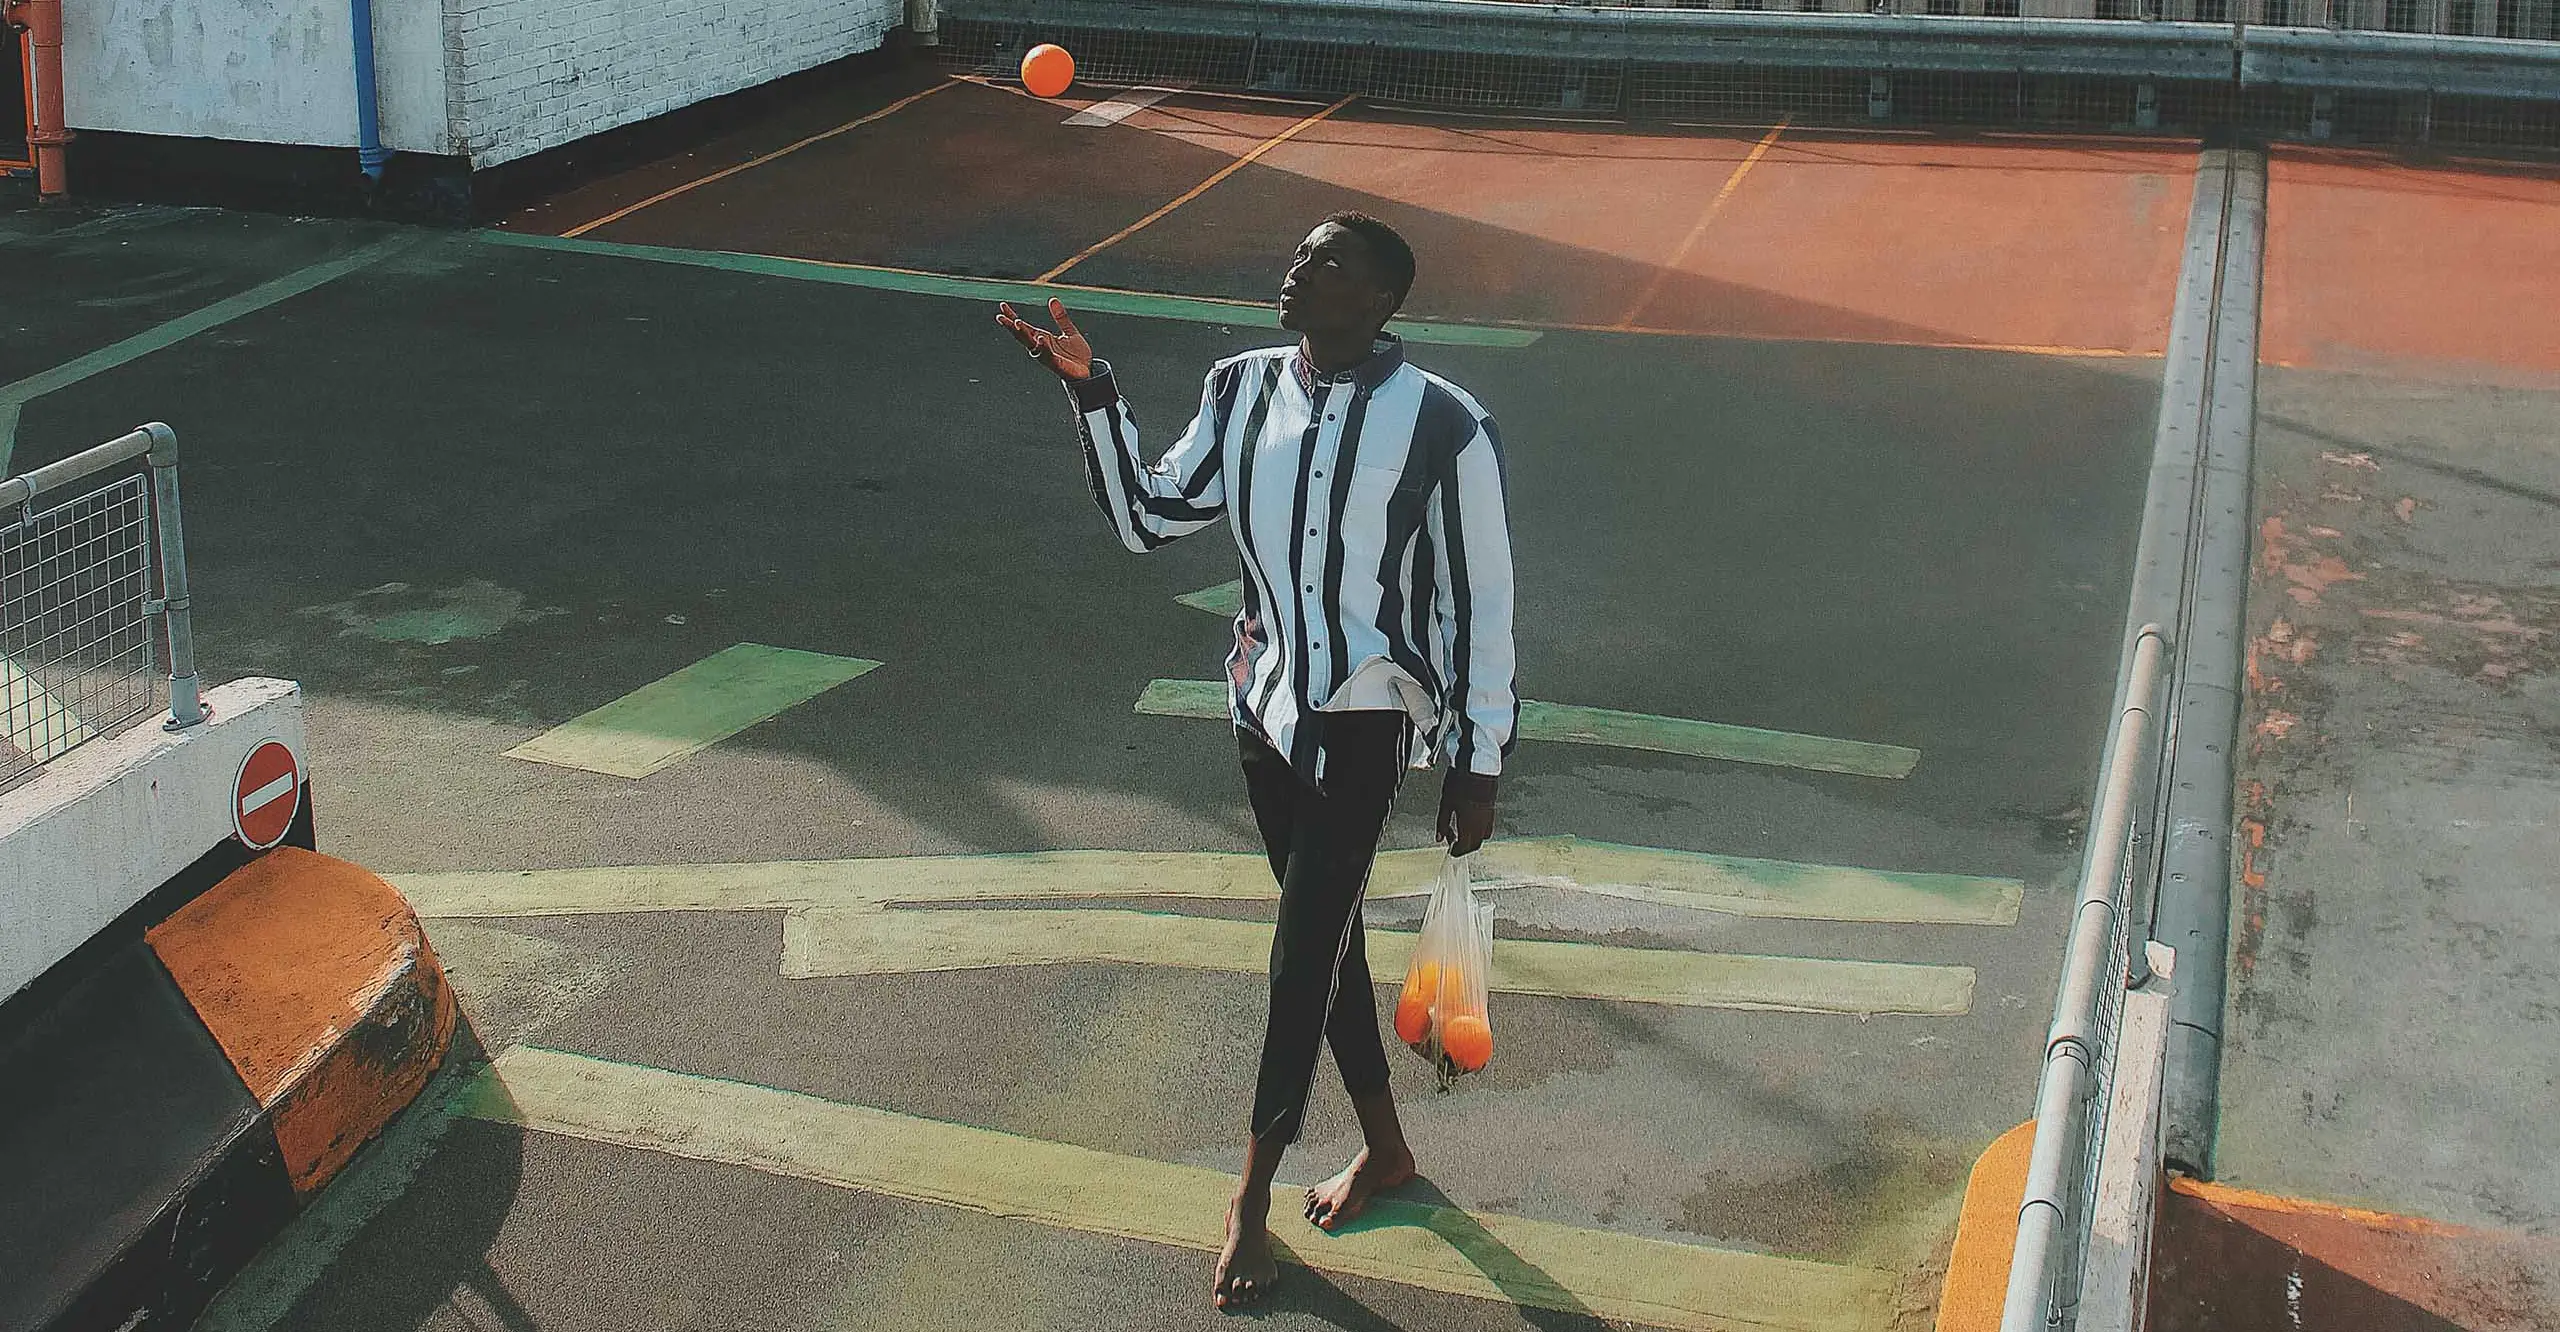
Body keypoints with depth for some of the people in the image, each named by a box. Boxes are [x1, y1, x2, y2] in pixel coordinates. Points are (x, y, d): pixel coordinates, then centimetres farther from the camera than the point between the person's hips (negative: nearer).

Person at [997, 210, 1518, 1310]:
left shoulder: (1440, 426, -16)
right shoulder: (1245, 392, 0)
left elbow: (1479, 603, -10)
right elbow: (1148, 517, 7)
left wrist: (1477, 765, -7)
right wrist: (1090, 390, -5)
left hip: (1365, 722, -6)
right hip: (1266, 704, 6)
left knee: (1302, 952, -3)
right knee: (1327, 933, 17)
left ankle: (1252, 1195, 14)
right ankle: (1384, 1147, 37)